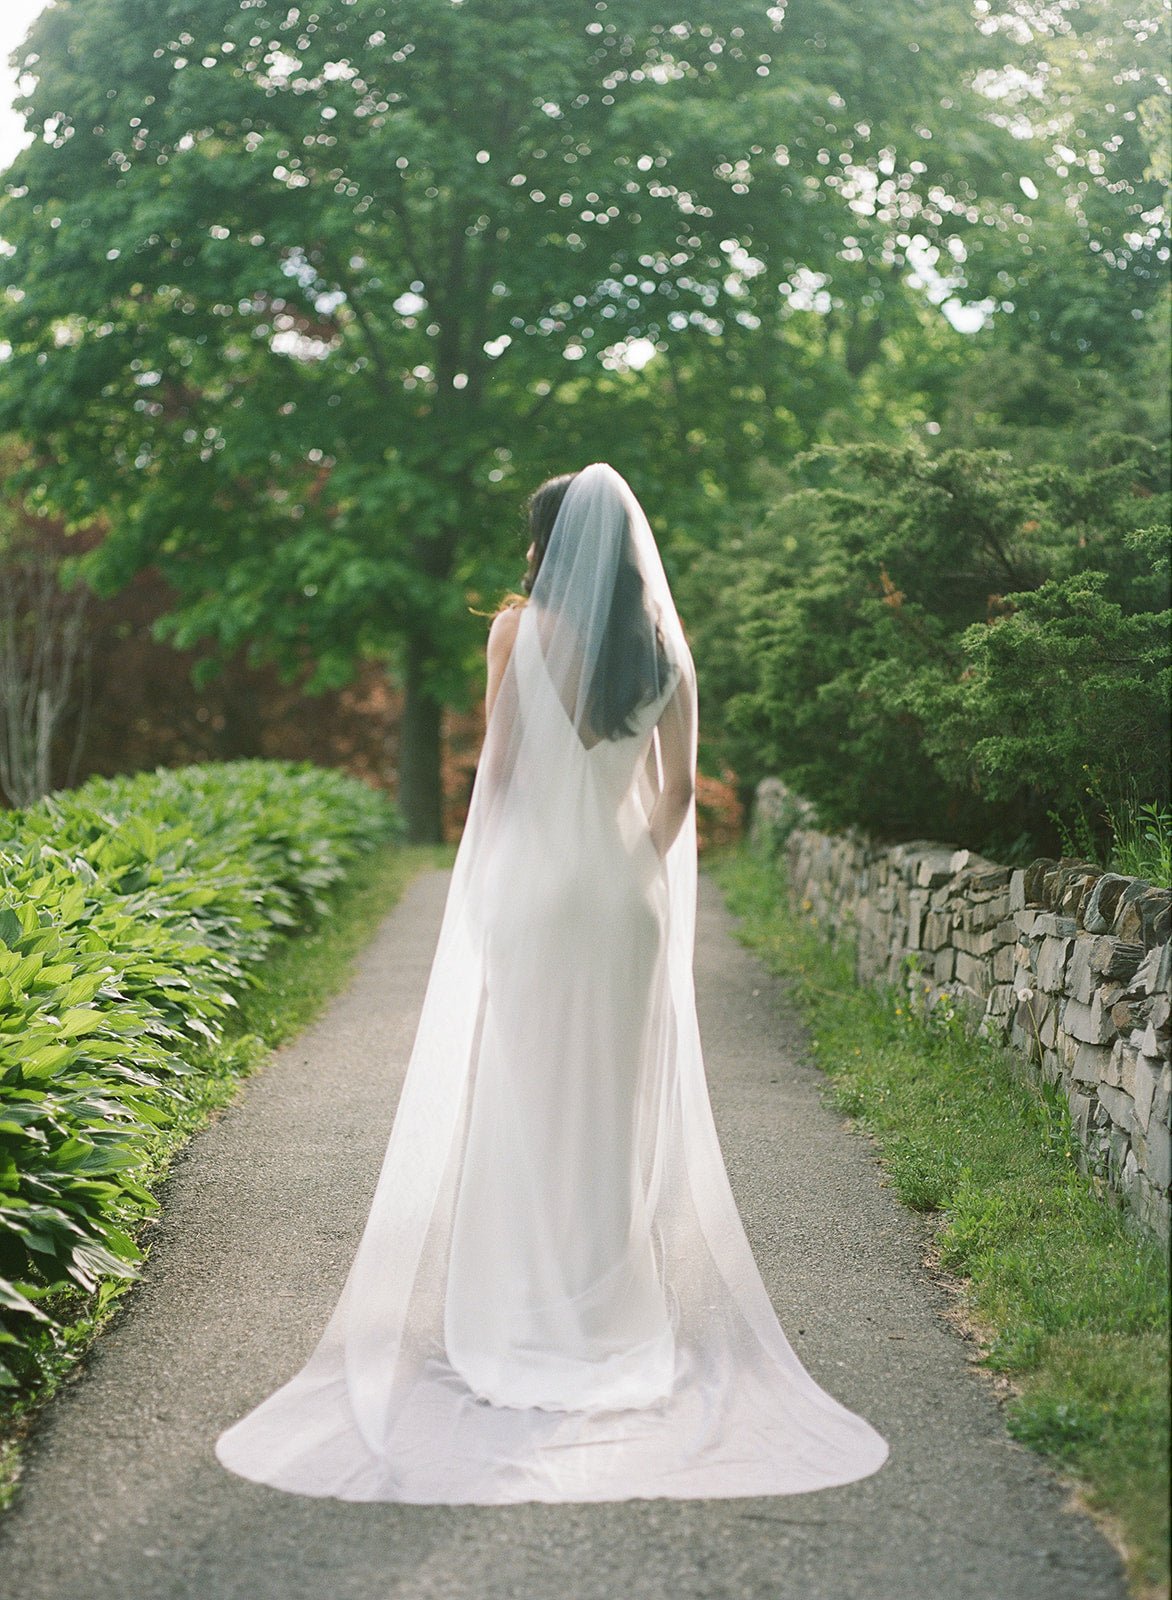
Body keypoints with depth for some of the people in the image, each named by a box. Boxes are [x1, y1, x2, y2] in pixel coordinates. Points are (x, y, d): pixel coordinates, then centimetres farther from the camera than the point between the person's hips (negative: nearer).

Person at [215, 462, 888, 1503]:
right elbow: (677, 791, 4)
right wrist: (639, 874, 14)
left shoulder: (521, 629, -7)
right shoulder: (666, 648, 3)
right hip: (625, 896, 3)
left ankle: (523, 1323, 10)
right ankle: (615, 1328, 17)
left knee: (521, 1097, 5)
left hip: (534, 884, -3)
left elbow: (498, 767, -5)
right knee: (616, 1105, 10)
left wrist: (483, 890, 8)